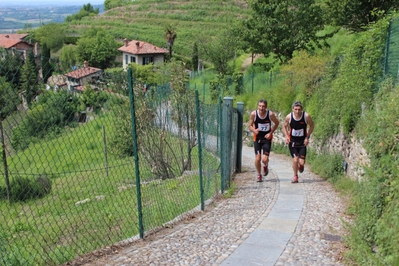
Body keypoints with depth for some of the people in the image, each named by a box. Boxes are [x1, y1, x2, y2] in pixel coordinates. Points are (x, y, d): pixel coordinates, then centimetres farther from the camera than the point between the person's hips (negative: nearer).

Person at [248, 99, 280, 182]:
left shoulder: (270, 114, -14)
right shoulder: (253, 114, -12)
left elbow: (277, 123, 4)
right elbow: (250, 125, -1)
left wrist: (271, 133, -7)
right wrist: (254, 130, -23)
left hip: (267, 138, -1)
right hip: (257, 138, 1)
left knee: (264, 159, -11)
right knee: (257, 158, -1)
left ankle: (265, 166, 27)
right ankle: (259, 175, 24)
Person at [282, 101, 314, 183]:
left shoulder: (306, 116, -15)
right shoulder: (289, 117, -13)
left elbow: (312, 125, 1)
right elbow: (284, 127, 4)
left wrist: (307, 137, -7)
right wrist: (286, 136, -11)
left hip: (302, 141, 0)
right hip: (292, 140, 0)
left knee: (301, 162, -6)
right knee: (295, 159, -9)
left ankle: (301, 165, 34)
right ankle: (295, 176, 17)